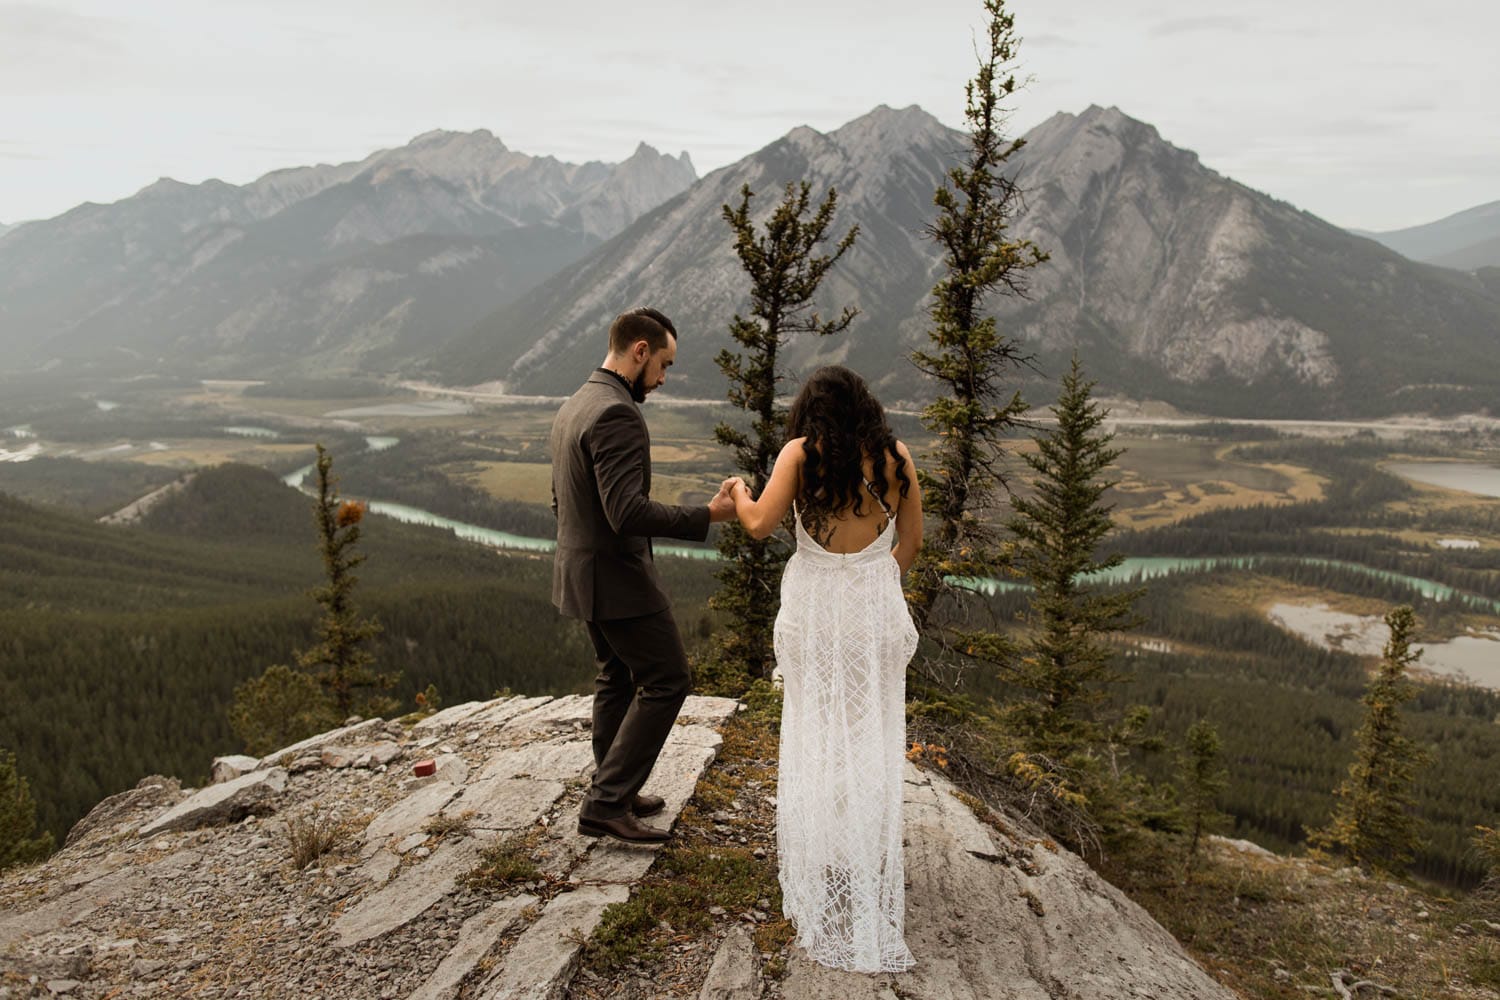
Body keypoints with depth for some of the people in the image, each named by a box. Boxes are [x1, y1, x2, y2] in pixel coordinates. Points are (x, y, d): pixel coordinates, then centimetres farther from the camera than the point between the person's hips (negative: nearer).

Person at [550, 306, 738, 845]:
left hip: (582, 569, 10)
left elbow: (560, 499, 18)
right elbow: (628, 512, -30)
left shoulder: (575, 405, 10)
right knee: (667, 679, -1)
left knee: (618, 678, 20)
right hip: (617, 577, -10)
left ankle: (615, 794, 30)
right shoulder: (617, 415, -23)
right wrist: (707, 515, -23)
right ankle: (606, 803, 2)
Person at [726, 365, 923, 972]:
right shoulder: (895, 457, 1)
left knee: (816, 739, 12)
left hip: (815, 609, -1)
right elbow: (911, 542, 8)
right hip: (877, 611, 2)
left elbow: (759, 524, -10)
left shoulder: (801, 452, -6)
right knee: (872, 740, 12)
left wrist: (738, 491, 11)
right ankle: (868, 876, 21)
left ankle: (821, 881, 21)